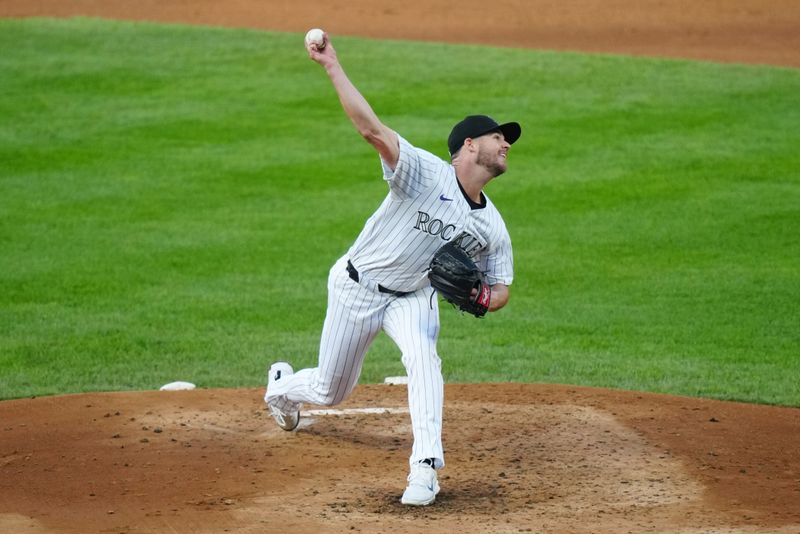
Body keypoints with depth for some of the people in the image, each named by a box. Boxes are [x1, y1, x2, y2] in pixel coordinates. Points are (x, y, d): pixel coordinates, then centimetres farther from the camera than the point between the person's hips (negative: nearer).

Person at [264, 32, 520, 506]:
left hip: (412, 296, 3)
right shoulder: (426, 173, -24)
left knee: (423, 357, -29)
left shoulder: (491, 227, -6)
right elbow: (372, 129, -36)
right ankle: (283, 386, 47)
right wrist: (332, 66, -44)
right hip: (356, 288, -3)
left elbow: (500, 290, 5)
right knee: (330, 392, 10)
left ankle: (425, 468, -31)